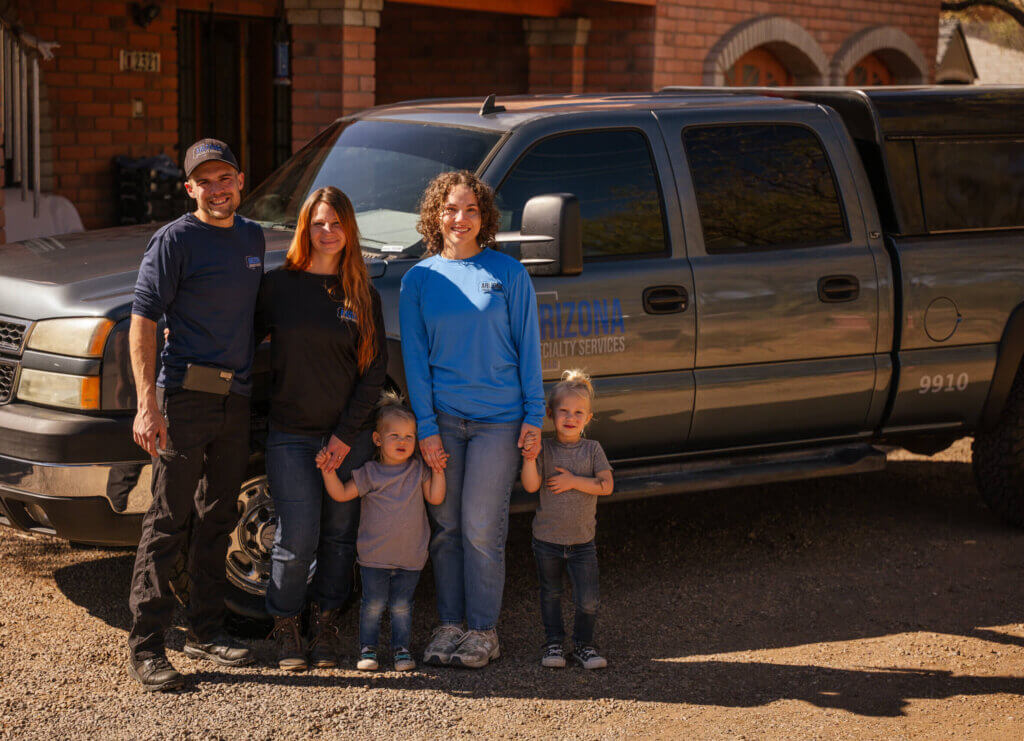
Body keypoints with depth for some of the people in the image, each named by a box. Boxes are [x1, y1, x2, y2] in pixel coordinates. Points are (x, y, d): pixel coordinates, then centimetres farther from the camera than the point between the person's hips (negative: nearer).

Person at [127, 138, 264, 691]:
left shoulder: (252, 237, 13)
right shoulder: (175, 240, -8)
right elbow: (141, 322, -12)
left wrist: (256, 382, 16)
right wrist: (147, 405, -20)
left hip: (236, 398, 7)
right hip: (184, 397, -7)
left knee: (217, 520, 13)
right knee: (169, 522, -5)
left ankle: (206, 632, 24)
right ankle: (145, 645, 0)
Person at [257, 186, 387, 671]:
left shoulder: (363, 296, 4)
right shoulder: (279, 285, 2)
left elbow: (375, 369, 2)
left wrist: (346, 435, -5)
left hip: (349, 437, 2)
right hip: (291, 435, -2)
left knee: (339, 537, 7)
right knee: (297, 540, -6)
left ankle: (325, 629, 23)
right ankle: (285, 628, 14)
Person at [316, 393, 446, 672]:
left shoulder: (418, 470, 6)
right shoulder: (370, 473, -1)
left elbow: (435, 497, 1)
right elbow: (341, 494, -3)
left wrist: (438, 470, -7)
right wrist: (328, 471, -16)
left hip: (410, 556, 1)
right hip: (375, 555, -1)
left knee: (402, 605, 5)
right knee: (373, 604, 0)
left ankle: (401, 648, 18)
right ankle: (368, 648, 14)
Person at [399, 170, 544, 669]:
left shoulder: (508, 273, 1)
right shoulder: (418, 279, 5)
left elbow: (528, 345, 3)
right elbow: (415, 357, 4)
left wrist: (534, 415, -3)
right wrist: (426, 427, -4)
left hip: (498, 419, -2)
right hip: (441, 418, 2)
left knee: (481, 528, -4)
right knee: (446, 527, 5)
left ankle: (483, 630, 7)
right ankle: (450, 624, 17)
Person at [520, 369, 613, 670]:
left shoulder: (592, 449, -1)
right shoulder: (544, 448, -5)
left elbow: (606, 485, -10)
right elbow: (531, 485, -16)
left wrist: (574, 481, -17)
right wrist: (529, 456, -29)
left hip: (582, 541, 0)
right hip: (547, 540, 0)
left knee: (588, 600, -3)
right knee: (551, 595, 13)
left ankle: (583, 644, 16)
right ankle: (553, 644, 28)